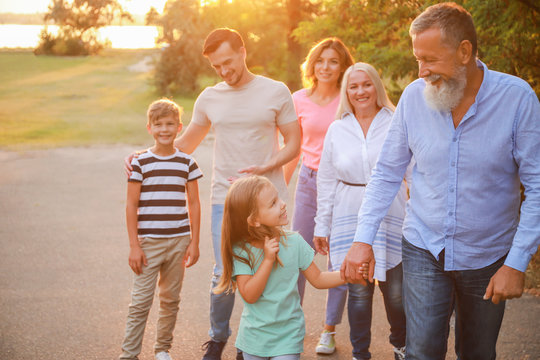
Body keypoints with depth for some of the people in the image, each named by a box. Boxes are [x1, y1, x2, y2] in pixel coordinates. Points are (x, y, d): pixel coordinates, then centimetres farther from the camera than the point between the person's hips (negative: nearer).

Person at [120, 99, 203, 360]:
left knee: (170, 299, 11)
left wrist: (194, 242, 4)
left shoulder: (187, 163, 5)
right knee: (140, 301, -3)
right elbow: (131, 206, -2)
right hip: (148, 242, -2)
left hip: (178, 241, 3)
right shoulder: (140, 162, -3)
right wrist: (134, 246, -5)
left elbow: (194, 204, 8)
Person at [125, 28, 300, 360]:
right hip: (226, 199, 1)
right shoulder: (209, 98, 8)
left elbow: (293, 143, 2)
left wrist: (264, 168, -14)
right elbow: (186, 144, 20)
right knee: (225, 274, -2)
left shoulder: (276, 92, 0)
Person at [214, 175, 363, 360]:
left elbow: (317, 279, 0)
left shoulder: (294, 242, -8)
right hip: (254, 337, 0)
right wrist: (268, 260, -26)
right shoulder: (240, 250, -14)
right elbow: (249, 296, -19)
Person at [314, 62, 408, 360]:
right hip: (351, 220, 1)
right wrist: (322, 226, 10)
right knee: (359, 291, 2)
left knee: (395, 291, 3)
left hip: (390, 217, -1)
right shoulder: (337, 129, 8)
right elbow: (326, 181, 12)